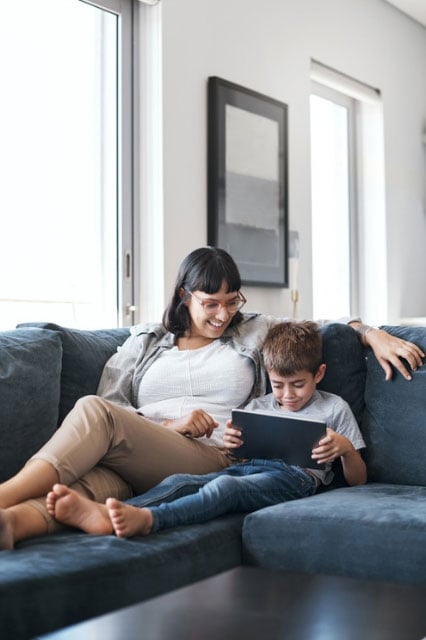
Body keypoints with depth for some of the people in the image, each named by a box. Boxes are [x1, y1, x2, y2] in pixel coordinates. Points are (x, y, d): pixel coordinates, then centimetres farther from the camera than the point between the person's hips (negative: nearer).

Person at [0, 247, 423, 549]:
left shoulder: (255, 332, 24)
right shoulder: (145, 341, 25)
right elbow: (111, 400, 14)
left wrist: (377, 336, 8)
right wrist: (169, 425, -3)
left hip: (213, 460, -2)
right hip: (135, 466, 2)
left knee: (93, 413, -32)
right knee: (93, 481, -40)